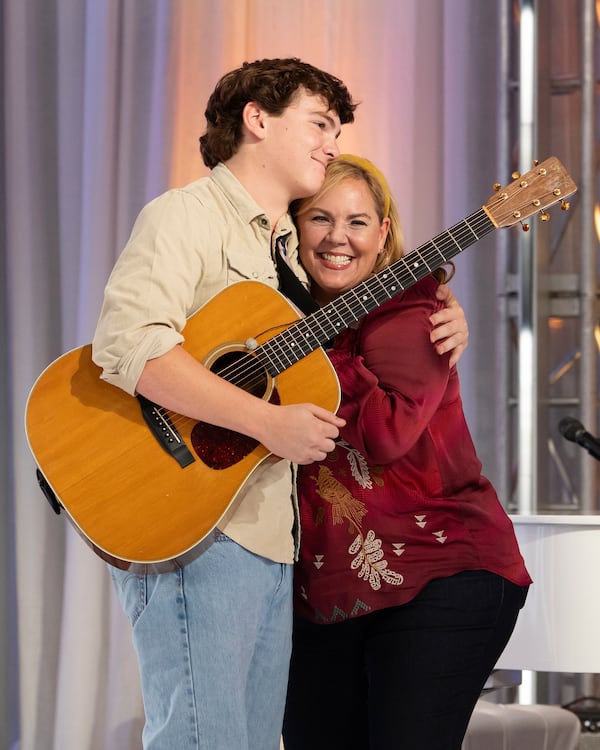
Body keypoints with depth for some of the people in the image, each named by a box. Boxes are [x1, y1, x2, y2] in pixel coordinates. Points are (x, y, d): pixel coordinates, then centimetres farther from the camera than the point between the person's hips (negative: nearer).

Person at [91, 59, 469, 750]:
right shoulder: (186, 216, -5)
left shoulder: (288, 252, 21)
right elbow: (126, 344, -21)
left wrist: (444, 324, 15)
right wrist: (266, 420, -23)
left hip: (270, 539, 9)